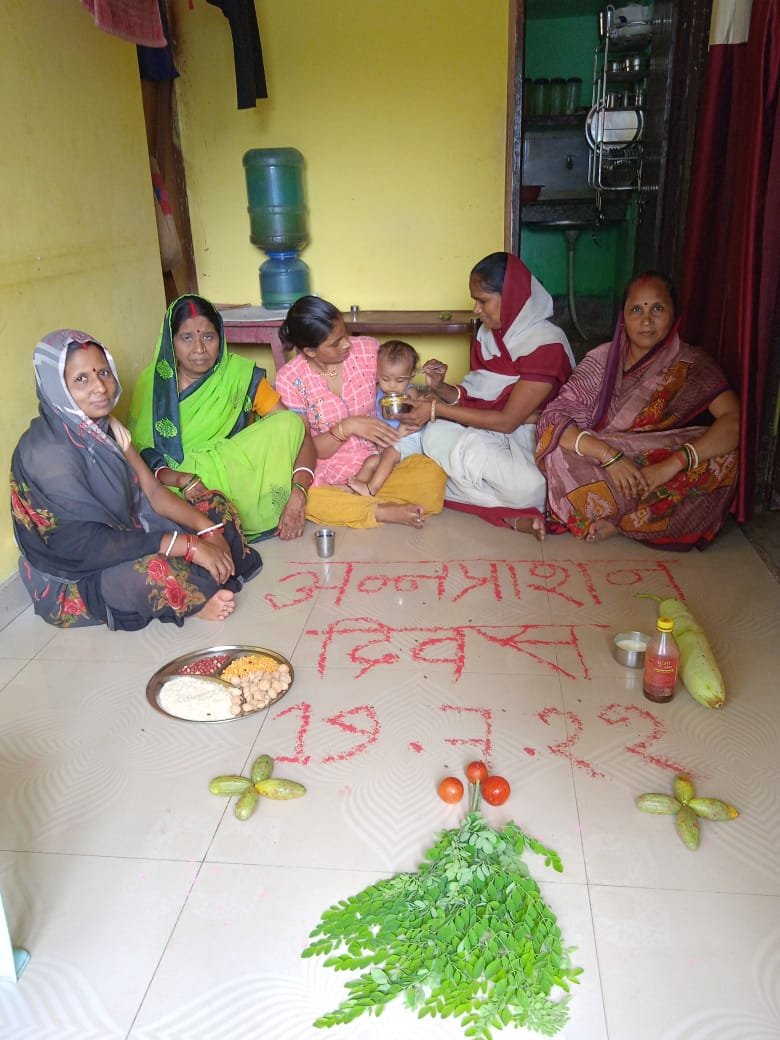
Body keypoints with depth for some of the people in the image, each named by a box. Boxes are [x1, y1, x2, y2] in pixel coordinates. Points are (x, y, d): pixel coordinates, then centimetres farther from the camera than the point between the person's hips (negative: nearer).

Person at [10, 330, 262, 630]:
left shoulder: (103, 427, 1)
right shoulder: (45, 453, -25)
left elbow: (152, 492, 0)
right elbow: (87, 544, -31)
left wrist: (208, 529, -15)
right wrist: (190, 545, -32)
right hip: (72, 583, -8)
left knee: (216, 507, 6)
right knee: (155, 570, -38)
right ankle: (192, 600, -5)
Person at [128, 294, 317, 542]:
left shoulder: (241, 375, -5)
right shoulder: (151, 384, -1)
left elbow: (296, 430, -9)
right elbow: (140, 455, -2)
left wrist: (298, 494, -26)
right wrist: (183, 480, -24)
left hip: (239, 483, 1)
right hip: (180, 496, -1)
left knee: (287, 424, -20)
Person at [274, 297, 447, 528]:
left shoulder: (368, 349, -5)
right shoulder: (290, 378, -9)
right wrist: (346, 427, -25)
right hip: (326, 476, -1)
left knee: (432, 476, -27)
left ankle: (346, 505, -15)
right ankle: (384, 512, -19)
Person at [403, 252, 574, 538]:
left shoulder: (546, 344, -17)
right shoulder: (489, 335, 6)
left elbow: (507, 421, -19)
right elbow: (476, 399, 7)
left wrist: (437, 409, -18)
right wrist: (440, 388, -13)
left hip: (529, 441, -7)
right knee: (435, 435, -21)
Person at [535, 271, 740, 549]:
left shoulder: (691, 365, -2)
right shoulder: (602, 359, -1)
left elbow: (735, 421, -18)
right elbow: (552, 419, -12)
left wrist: (674, 463, -32)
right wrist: (609, 455, -28)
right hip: (600, 471, -1)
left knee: (722, 456, -28)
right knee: (559, 454, -28)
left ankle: (614, 520, -22)